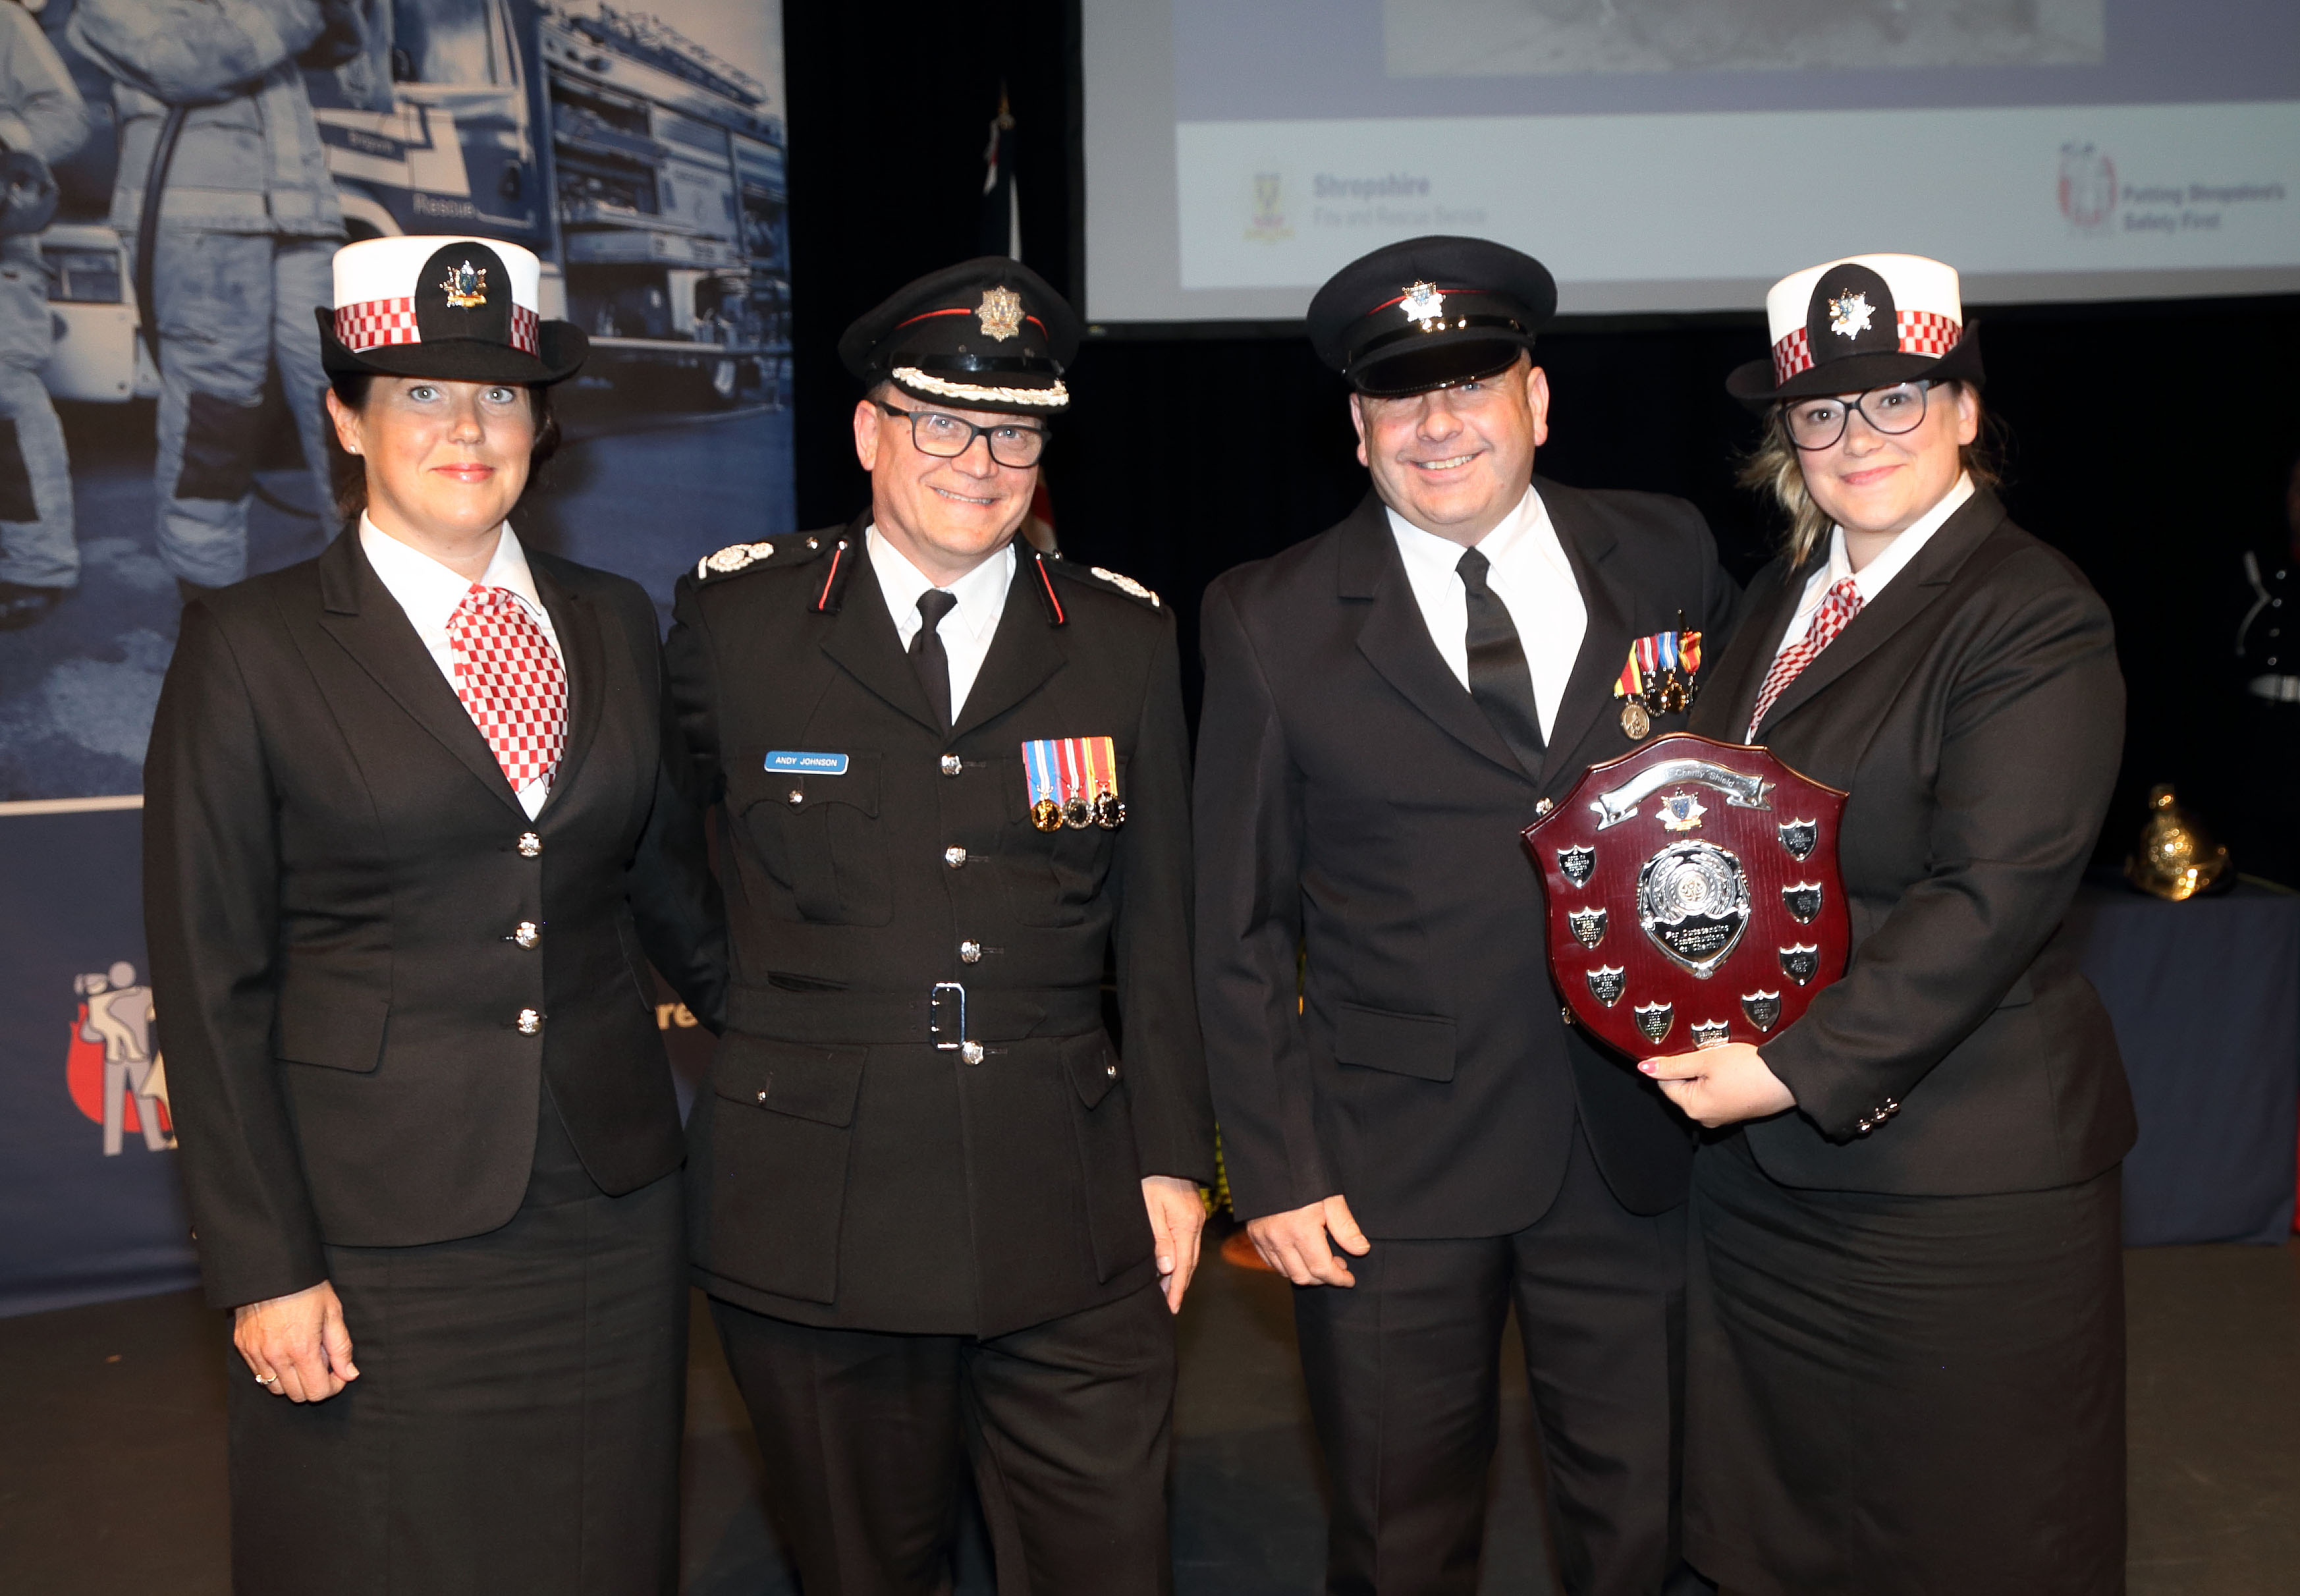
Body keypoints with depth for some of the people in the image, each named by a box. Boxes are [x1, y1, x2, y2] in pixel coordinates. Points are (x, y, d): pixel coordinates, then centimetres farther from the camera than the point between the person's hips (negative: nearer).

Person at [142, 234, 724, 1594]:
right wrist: (264, 1267, -8)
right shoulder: (250, 648, -5)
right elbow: (210, 981, -6)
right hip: (380, 1224, -3)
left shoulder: (614, 622, 7)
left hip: (613, 1212, 4)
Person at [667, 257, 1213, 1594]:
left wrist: (1177, 1159, 5)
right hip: (814, 1218, -1)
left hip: (1071, 1217, 1)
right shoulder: (736, 620, 0)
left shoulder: (1126, 639, 4)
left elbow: (1158, 925, 6)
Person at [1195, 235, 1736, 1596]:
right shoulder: (1271, 622, -3)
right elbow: (1243, 927, -1)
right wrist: (1273, 1168, -5)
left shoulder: (1668, 556, 3)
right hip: (1389, 1168, -1)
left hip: (1636, 1148, 2)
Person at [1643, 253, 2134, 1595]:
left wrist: (1798, 1069, -22)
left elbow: (1988, 901, -21)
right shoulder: (1784, 595, 12)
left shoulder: (2033, 617, -13)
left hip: (1953, 1174, -7)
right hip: (1765, 1161, 7)